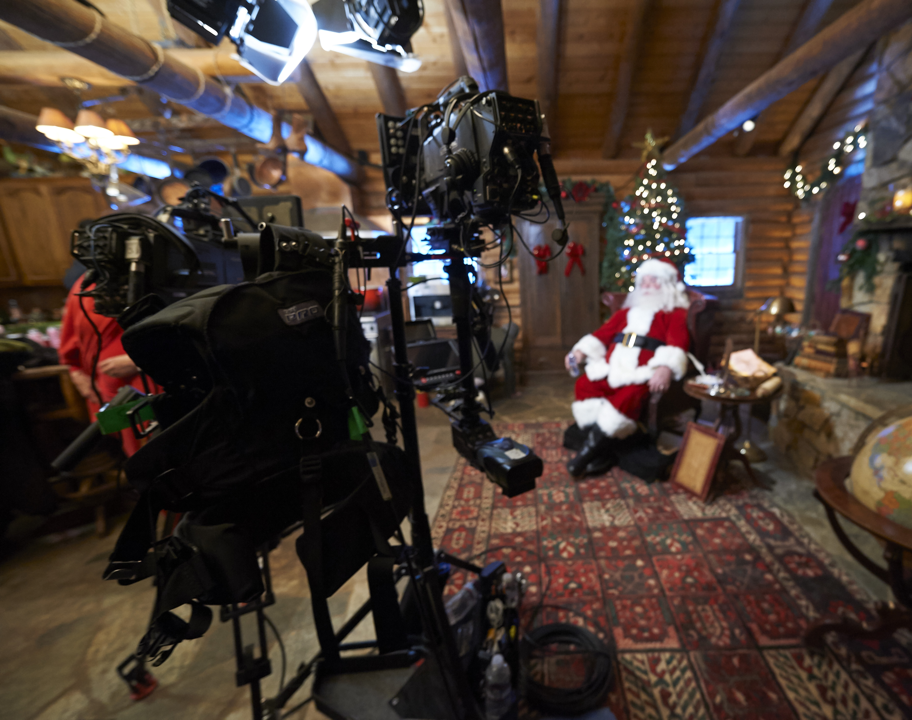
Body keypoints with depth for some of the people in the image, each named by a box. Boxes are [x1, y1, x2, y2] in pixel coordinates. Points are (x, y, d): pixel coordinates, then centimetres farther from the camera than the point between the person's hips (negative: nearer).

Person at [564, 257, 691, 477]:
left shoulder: (675, 314, 15)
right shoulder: (626, 311, 31)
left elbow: (677, 343, -3)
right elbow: (603, 333, 20)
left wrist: (666, 368, -25)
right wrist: (581, 351, 2)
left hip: (642, 373, -5)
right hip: (612, 369, 6)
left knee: (630, 395, -35)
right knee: (584, 383, -21)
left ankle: (590, 451, -26)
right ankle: (598, 441, -22)